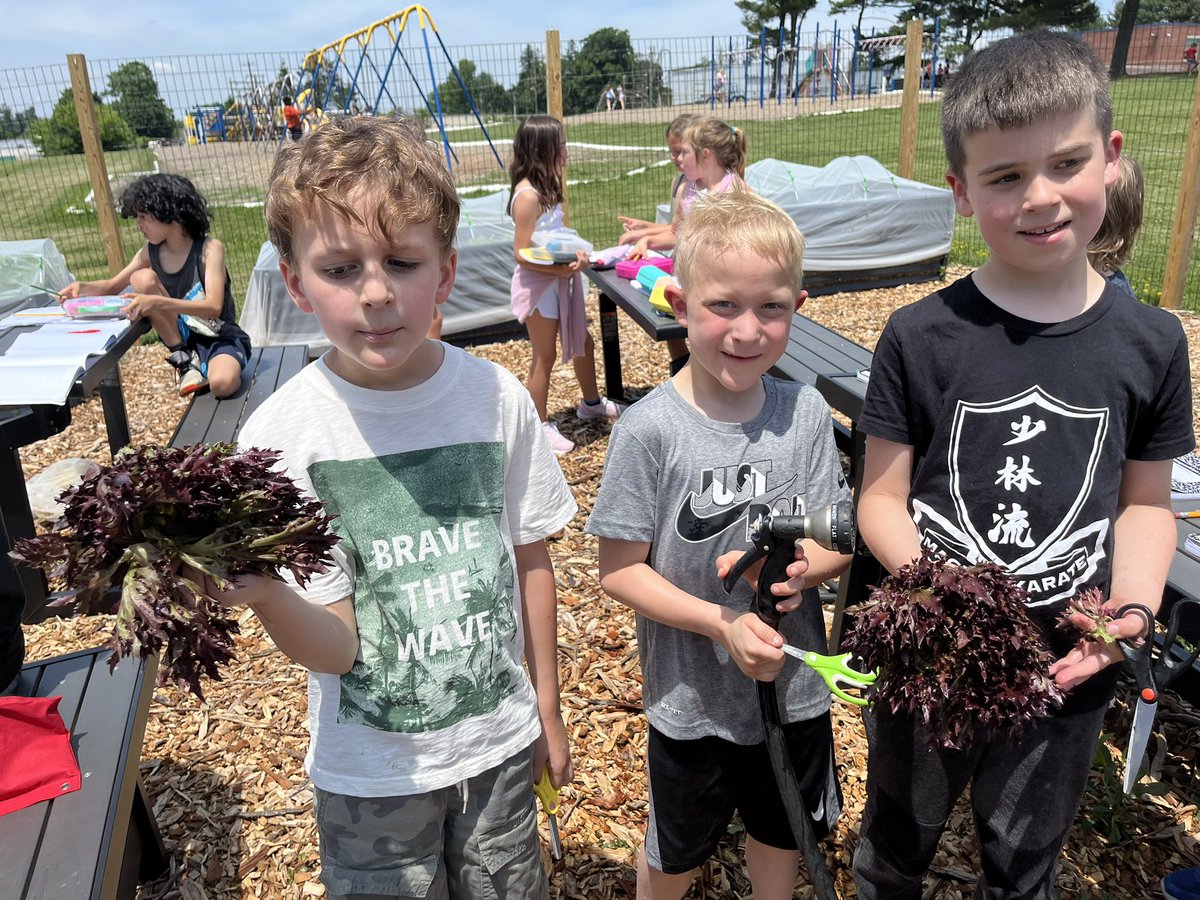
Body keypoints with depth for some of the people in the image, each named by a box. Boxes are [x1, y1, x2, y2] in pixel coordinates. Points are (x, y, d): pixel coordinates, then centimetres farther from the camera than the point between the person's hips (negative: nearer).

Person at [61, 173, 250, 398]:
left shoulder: (209, 248, -16)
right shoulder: (150, 253, 0)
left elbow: (213, 307, -26)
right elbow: (113, 285, 13)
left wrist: (156, 302, -37)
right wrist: (82, 287, -9)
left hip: (220, 337, -6)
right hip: (180, 335, 6)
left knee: (222, 383, -41)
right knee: (142, 278, -17)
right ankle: (183, 357, -8)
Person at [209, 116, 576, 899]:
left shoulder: (496, 397, -13)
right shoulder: (279, 436, -20)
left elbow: (530, 559, -1)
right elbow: (337, 647, -17)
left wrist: (547, 710, 7)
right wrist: (264, 595, -39)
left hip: (501, 741, 2)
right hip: (374, 768, -2)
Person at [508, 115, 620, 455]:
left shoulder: (546, 188, 7)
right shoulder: (528, 195, -21)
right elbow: (522, 254, -23)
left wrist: (575, 253, -1)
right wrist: (562, 268, -25)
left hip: (559, 281, 9)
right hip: (538, 284, -9)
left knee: (582, 342, 20)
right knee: (544, 357, 3)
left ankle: (591, 403, 42)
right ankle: (541, 426, 17)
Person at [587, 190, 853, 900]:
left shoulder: (806, 413, -10)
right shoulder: (650, 430, -22)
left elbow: (841, 541, -3)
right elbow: (620, 571, -16)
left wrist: (801, 567, -24)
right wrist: (723, 623, -26)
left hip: (796, 688, 3)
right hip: (692, 701, -3)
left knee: (784, 836, 28)